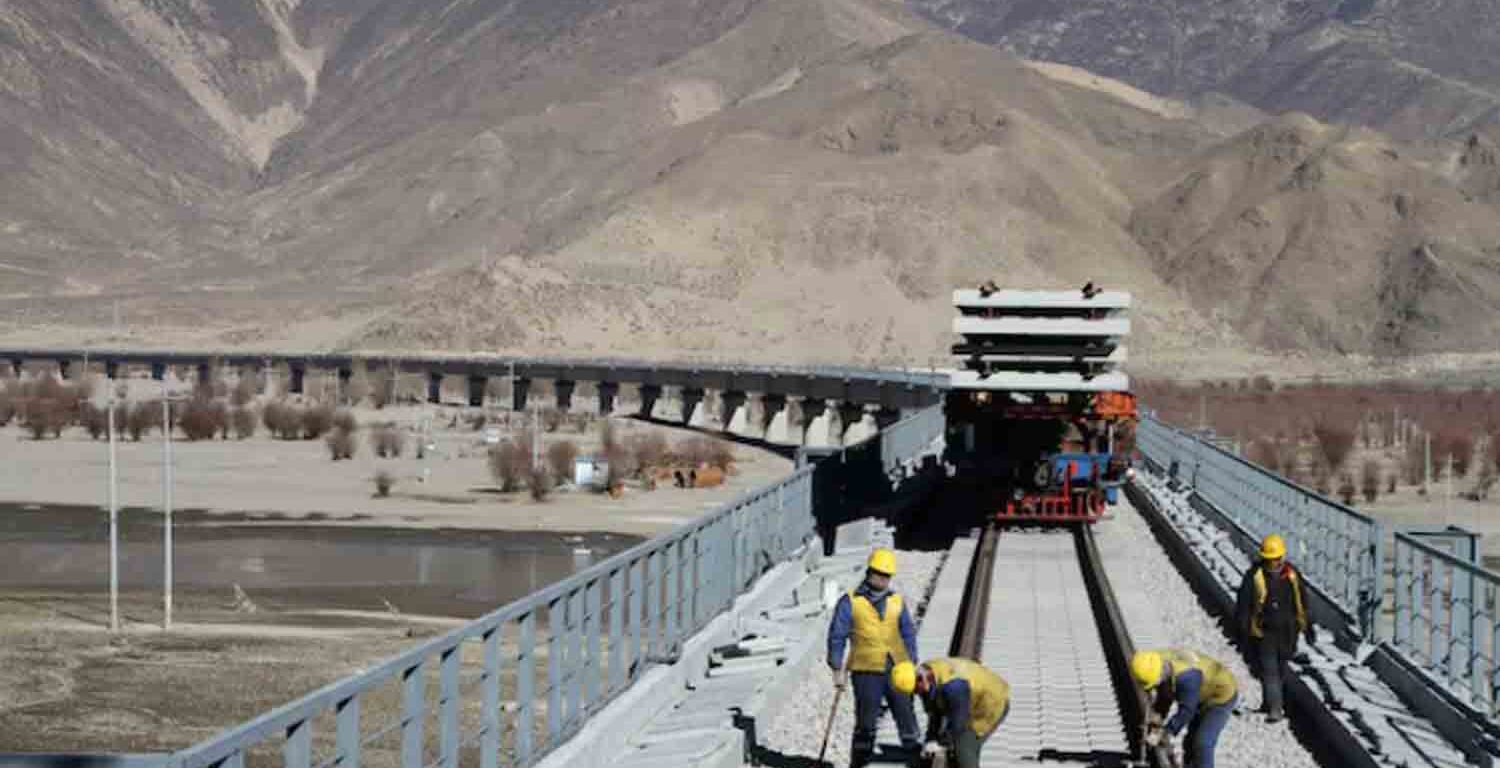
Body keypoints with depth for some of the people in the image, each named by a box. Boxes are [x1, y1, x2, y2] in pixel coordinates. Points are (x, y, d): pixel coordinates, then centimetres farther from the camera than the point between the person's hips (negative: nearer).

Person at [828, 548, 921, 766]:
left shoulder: (897, 602, 10)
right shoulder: (850, 602, 0)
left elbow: (908, 634, 13)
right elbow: (836, 636, 0)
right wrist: (837, 669, -5)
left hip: (898, 671, 3)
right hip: (866, 672, -3)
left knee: (906, 715, 4)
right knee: (866, 724, 2)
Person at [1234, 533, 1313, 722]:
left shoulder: (1291, 574, 0)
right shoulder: (1254, 575, -9)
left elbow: (1302, 602, 12)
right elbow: (1243, 603, -5)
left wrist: (1307, 627, 13)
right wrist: (1243, 628, -10)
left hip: (1287, 631, 3)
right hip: (1264, 631, -3)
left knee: (1282, 669, 15)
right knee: (1269, 670, -9)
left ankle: (1274, 701, 34)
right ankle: (1274, 709, -10)